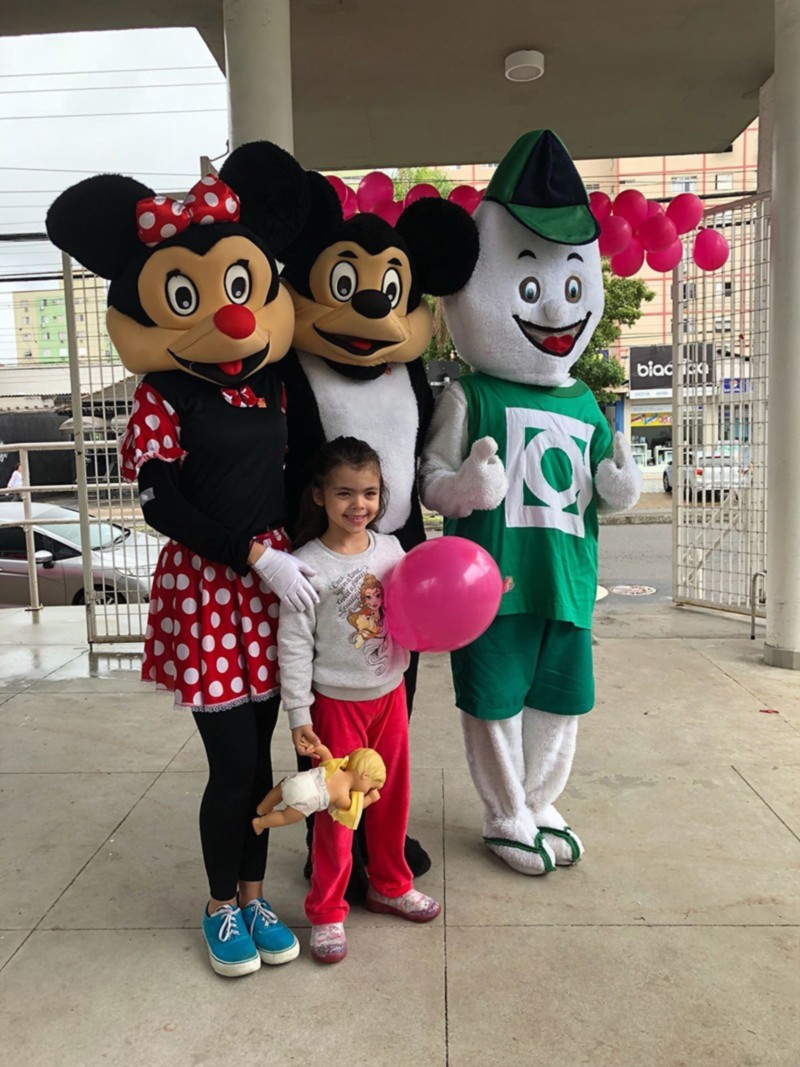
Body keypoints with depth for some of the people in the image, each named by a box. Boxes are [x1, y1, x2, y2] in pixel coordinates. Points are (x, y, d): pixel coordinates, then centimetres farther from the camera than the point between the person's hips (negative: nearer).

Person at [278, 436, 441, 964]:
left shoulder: (391, 549, 0)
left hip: (391, 693, 5)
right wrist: (299, 716, -13)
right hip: (337, 702, -5)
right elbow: (294, 645, -13)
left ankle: (390, 884, 40)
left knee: (393, 797, 18)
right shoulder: (307, 566, -15)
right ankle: (327, 911, 25)